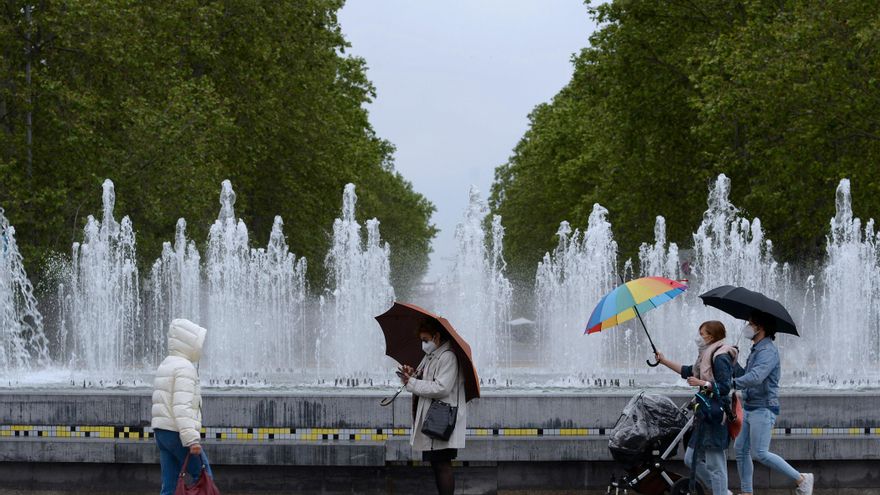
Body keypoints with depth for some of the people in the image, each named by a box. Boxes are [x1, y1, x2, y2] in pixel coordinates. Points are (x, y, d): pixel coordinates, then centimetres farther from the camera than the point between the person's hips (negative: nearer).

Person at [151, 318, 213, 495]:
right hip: (178, 433, -9)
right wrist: (192, 439, -26)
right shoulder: (185, 367, -11)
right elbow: (182, 406, -21)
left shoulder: (164, 367, 20)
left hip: (162, 432, 9)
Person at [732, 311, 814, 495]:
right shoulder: (756, 350, 18)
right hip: (750, 409, 10)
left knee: (760, 453, -13)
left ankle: (801, 480, -6)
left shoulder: (768, 351, -16)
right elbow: (745, 376, 22)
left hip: (763, 409, -10)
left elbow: (755, 378, -30)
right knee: (741, 449, 8)